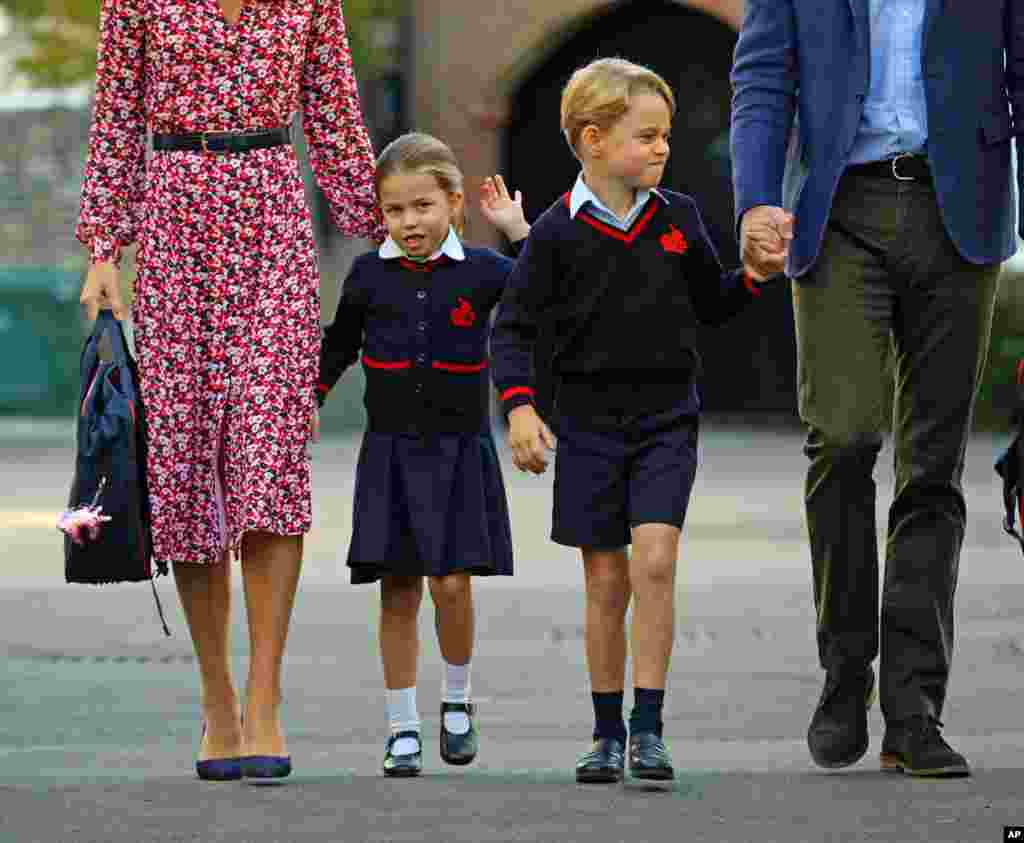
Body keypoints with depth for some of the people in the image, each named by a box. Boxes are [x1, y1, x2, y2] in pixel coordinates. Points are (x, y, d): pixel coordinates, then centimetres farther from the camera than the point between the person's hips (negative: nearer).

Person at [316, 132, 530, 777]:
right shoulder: (370, 275, 3)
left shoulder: (480, 271, -1)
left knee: (451, 584, -10)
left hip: (459, 449, -2)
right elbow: (339, 347, 17)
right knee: (398, 592, 2)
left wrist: (520, 228, -12)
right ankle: (403, 729, 9)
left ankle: (458, 700, 15)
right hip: (391, 451, 2)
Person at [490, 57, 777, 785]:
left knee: (654, 561, -15)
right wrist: (519, 408, -15)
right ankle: (608, 734, 15)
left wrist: (754, 275, -2)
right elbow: (513, 327, -3)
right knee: (605, 581, 4)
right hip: (589, 418, -1)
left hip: (666, 415, 1)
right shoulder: (558, 233, -6)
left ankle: (649, 728, -12)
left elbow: (711, 305, 16)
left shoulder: (679, 218, 3)